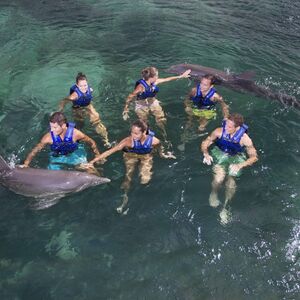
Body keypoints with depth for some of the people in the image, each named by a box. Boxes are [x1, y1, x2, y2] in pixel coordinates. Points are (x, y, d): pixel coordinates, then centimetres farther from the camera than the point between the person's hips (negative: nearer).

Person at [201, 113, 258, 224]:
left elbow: (254, 157, -14)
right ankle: (213, 194, 9)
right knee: (219, 178, -27)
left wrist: (240, 165, -29)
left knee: (231, 184, -18)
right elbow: (205, 143, -8)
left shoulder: (244, 138, -22)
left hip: (236, 158, 0)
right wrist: (206, 154, -29)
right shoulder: (219, 131, -21)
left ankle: (224, 208, 10)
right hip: (220, 155, 0)